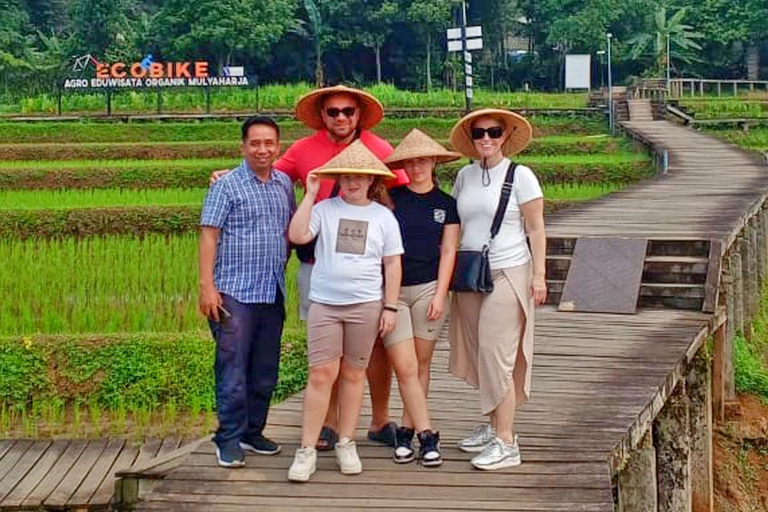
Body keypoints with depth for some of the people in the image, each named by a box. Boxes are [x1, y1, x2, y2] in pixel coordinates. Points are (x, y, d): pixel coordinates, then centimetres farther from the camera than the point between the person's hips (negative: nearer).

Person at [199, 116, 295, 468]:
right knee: (233, 368, -5)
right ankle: (229, 439, 4)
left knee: (265, 371, 12)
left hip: (273, 294, 6)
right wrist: (207, 286, -14)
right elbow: (209, 235, -8)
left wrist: (281, 265, 15)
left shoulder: (284, 184, 12)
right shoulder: (228, 185, -4)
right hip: (235, 293, -6)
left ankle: (253, 432, 24)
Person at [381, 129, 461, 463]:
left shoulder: (446, 204, 7)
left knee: (421, 365, 5)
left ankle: (405, 432, 16)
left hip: (429, 288, 1)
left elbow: (448, 252, 5)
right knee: (405, 368, -8)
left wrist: (440, 294, -3)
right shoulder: (390, 198, 2)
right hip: (391, 289, -1)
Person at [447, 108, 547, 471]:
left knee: (497, 355, -10)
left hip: (508, 274, -5)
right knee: (479, 354, 9)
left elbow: (536, 230, -3)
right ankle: (493, 425, 23)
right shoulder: (465, 176, 9)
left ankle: (506, 442, -6)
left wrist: (539, 275, -8)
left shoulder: (520, 176, -5)